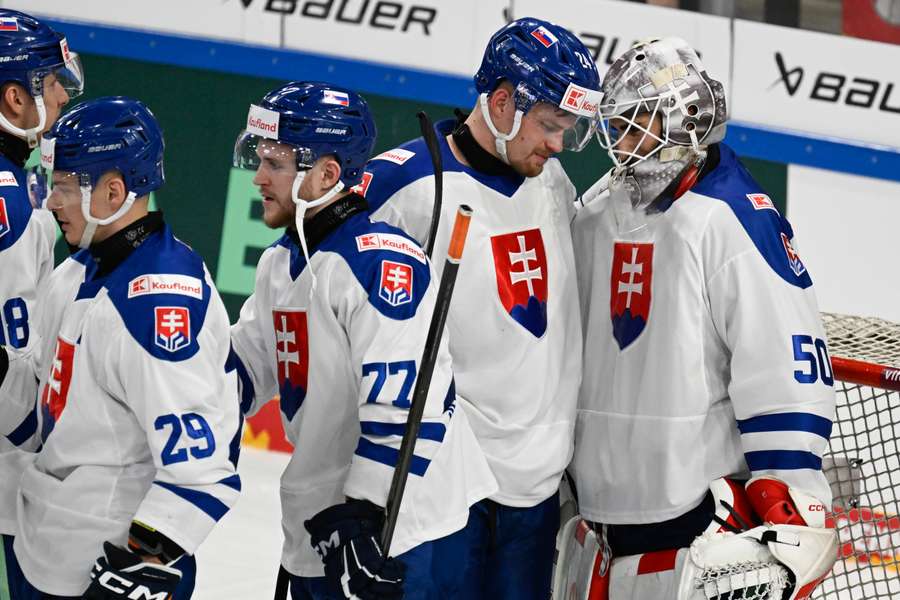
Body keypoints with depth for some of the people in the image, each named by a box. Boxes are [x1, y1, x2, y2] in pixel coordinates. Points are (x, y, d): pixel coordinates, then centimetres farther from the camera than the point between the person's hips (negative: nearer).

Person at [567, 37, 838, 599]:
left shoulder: (731, 218, -12)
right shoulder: (595, 217, 11)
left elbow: (789, 365, -16)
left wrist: (792, 506, -19)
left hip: (709, 505, -7)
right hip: (610, 502, 7)